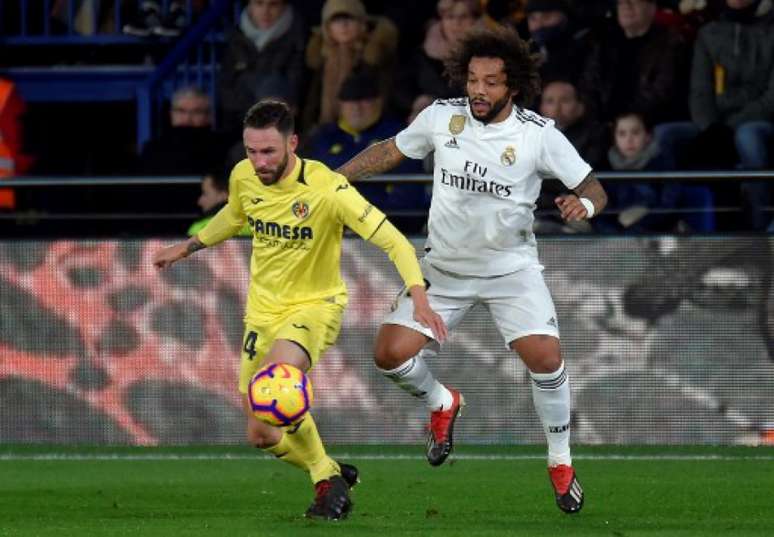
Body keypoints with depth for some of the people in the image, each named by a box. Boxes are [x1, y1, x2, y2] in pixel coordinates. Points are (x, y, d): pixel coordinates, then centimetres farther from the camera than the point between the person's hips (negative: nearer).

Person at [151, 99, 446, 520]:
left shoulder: (326, 189, -23)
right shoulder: (243, 177, -6)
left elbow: (392, 240, -23)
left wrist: (419, 297, -36)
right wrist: (186, 248, 28)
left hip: (315, 305, -6)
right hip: (263, 308, 6)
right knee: (261, 435, 3)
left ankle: (328, 481, -16)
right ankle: (332, 475, 32)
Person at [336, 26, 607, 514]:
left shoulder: (539, 134, -15)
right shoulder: (442, 116, -9)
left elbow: (594, 189, -10)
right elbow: (391, 151, 9)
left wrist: (583, 204, -34)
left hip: (511, 268, -2)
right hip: (445, 268, 3)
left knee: (546, 357, -20)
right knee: (391, 354, -9)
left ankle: (561, 463, 2)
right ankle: (441, 404, 25)